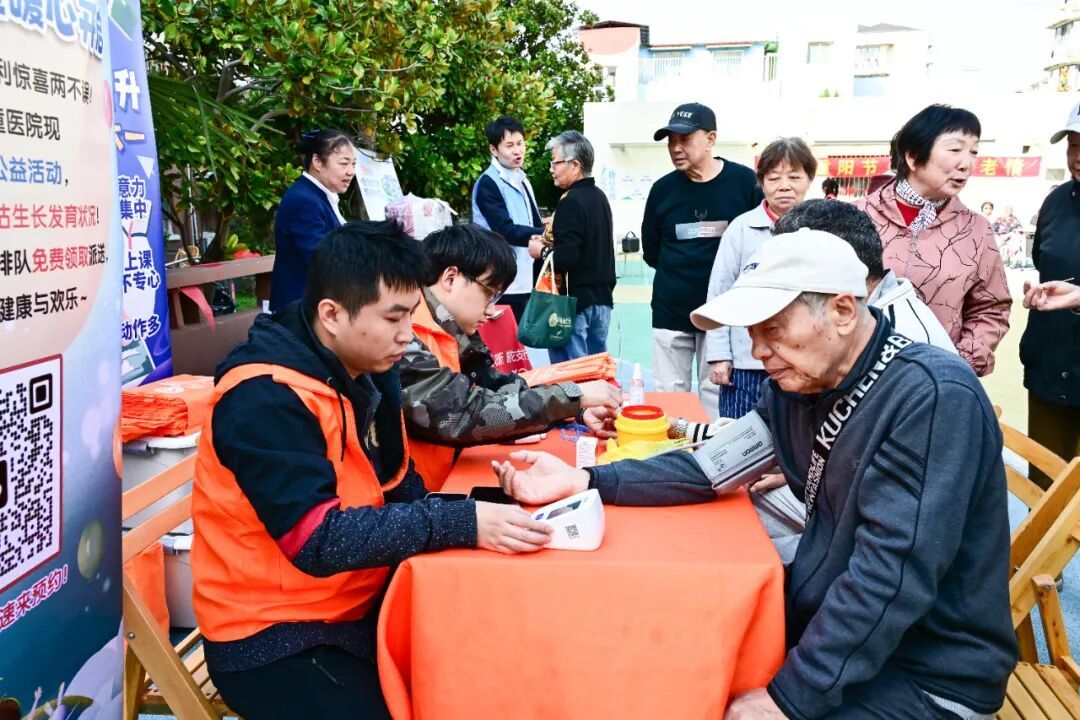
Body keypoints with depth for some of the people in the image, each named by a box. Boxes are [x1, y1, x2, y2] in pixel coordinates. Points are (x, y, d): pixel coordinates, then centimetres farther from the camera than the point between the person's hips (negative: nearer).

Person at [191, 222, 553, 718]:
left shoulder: (368, 372, 2)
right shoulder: (265, 399, -23)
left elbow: (397, 492, 6)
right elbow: (319, 541, -29)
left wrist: (485, 506, -11)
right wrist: (462, 524, -33)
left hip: (359, 606, 7)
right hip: (274, 637, -7)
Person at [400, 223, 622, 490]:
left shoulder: (453, 334, 5)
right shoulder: (403, 341, -22)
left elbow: (500, 388, 9)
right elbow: (466, 415, -25)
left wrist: (578, 409, -6)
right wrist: (573, 396, -19)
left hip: (444, 483, 8)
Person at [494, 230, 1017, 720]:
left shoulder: (933, 397, -25)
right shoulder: (797, 383, 0)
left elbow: (894, 574, -29)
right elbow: (718, 463, 1)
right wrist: (586, 481, -9)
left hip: (929, 675, -7)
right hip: (826, 624, 7)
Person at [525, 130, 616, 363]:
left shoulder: (571, 202, -16)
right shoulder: (600, 197, 10)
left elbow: (566, 259, -23)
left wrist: (542, 251, -6)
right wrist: (554, 241, 13)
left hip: (576, 300, -9)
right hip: (602, 297, 9)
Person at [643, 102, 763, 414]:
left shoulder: (745, 182, -8)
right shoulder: (663, 189, 1)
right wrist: (680, 274, 4)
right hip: (669, 312, 2)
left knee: (716, 396, 5)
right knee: (669, 396, 9)